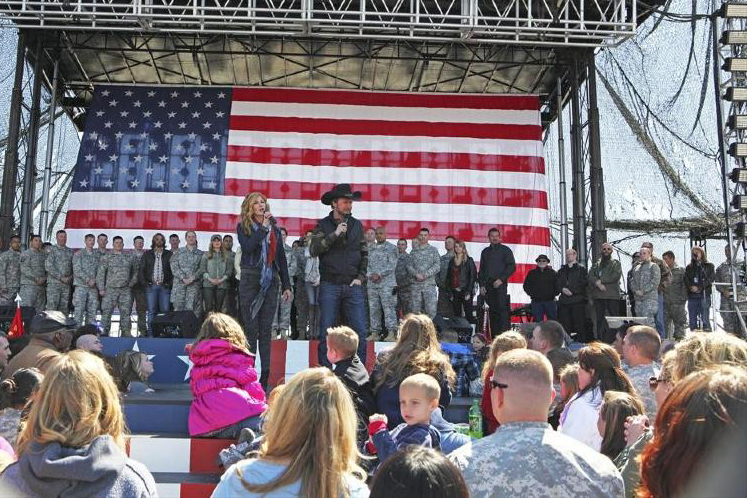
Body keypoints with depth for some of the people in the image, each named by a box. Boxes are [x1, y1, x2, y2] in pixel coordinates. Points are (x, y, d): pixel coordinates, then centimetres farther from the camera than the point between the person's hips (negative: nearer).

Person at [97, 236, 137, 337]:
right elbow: (100, 274, 2)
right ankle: (104, 332, 2)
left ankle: (126, 332, 6)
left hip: (125, 290, 2)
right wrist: (101, 289, -5)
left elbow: (134, 273, 20)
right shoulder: (106, 257, 6)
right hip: (111, 289, -2)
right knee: (106, 312, -4)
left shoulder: (129, 258, 14)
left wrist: (131, 283, 6)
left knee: (126, 312, 1)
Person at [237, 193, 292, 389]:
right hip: (250, 279, -3)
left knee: (266, 329, 2)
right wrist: (263, 227, -13)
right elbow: (247, 247, -15)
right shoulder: (243, 227, 6)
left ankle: (265, 375, 3)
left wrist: (286, 285, 11)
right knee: (251, 328, -4)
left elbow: (281, 258, 15)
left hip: (271, 282, 3)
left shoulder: (274, 229, 15)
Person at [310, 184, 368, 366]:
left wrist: (360, 277, 6)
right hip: (329, 286, -2)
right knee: (326, 333, 0)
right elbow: (313, 250, -10)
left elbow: (364, 254, 17)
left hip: (353, 286, 2)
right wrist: (335, 234, -16)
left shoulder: (357, 225, 12)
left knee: (360, 331, -3)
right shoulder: (323, 225, 3)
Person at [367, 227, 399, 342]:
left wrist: (379, 274, -13)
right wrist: (369, 275, -5)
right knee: (373, 308, 5)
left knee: (388, 307, -10)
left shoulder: (391, 248, 2)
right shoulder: (370, 248, 16)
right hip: (371, 283, 5)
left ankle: (391, 333, -12)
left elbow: (392, 265, -6)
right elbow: (367, 263, 13)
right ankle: (375, 333, 9)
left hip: (386, 282, -5)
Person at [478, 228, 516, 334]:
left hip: (500, 285, -4)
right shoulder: (485, 252, 19)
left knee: (502, 309, -11)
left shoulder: (505, 250, 5)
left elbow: (512, 267, -2)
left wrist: (501, 279, -12)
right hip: (488, 286, 4)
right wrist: (481, 285, 8)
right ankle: (494, 336, 4)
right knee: (492, 311, 3)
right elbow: (481, 270, 20)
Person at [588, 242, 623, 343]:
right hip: (598, 295, 3)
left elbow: (616, 276, -7)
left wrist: (601, 280, -8)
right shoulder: (596, 264, 18)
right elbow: (590, 276, 4)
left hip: (612, 295, -3)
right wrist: (598, 284, -13)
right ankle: (600, 341, 8)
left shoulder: (615, 263, 10)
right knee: (599, 319, 4)